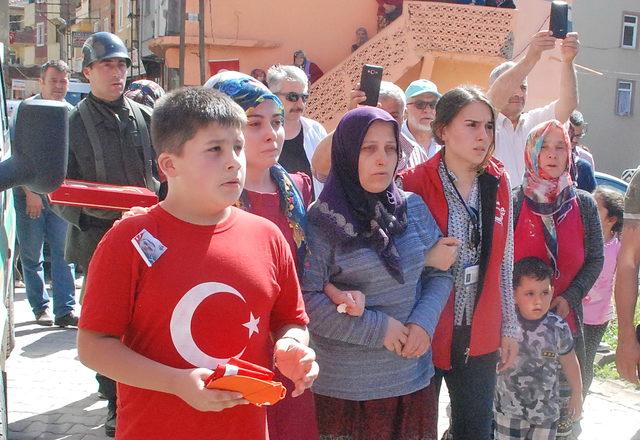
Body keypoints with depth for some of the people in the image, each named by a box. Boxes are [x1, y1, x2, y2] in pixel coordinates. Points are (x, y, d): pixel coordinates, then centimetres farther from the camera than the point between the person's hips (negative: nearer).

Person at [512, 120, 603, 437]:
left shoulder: (584, 204, 2)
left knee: (566, 383, 7)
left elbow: (595, 259, 6)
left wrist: (570, 298, -5)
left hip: (566, 314, 2)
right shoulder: (514, 202, -5)